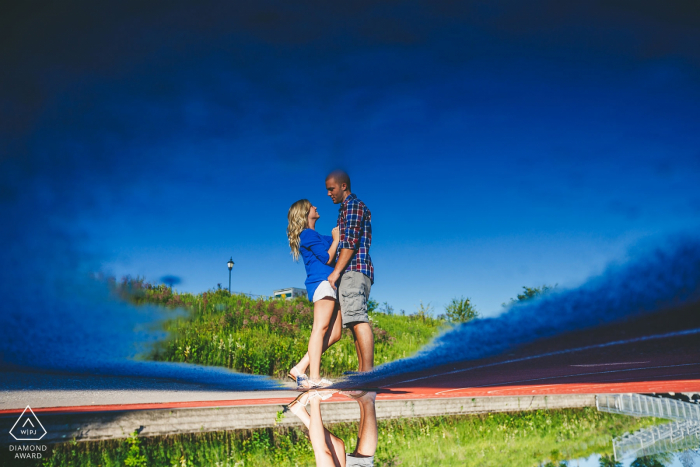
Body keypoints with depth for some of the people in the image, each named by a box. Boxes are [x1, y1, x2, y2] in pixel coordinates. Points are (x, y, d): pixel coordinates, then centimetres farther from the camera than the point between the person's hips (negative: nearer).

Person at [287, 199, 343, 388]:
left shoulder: (315, 236, 26)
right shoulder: (309, 234, -3)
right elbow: (327, 258, -9)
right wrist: (336, 239, 2)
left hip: (329, 285, 9)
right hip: (322, 282, -9)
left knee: (335, 333, 5)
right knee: (321, 328, -15)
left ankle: (300, 368, 4)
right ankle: (314, 377, -18)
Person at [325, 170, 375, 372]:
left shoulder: (352, 205, -3)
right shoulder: (347, 208, 27)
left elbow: (351, 241, -14)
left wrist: (336, 271, -17)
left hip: (353, 269, -10)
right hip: (355, 272, 10)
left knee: (358, 319, -17)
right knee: (355, 321, 6)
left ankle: (368, 372, -22)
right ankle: (362, 371, 6)